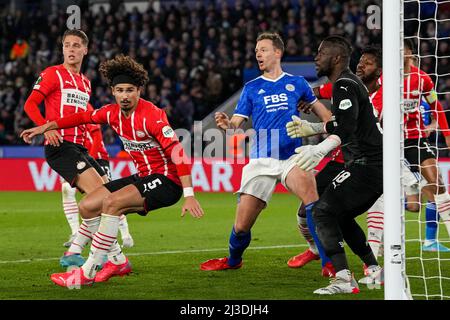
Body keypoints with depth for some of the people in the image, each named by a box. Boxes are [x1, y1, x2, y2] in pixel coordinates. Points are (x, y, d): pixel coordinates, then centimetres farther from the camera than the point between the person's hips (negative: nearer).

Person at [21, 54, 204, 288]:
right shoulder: (113, 113, 1)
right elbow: (85, 117, 21)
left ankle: (87, 273, -23)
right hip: (143, 177, 8)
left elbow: (177, 153, -26)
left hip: (166, 180, -8)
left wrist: (189, 195, -32)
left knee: (112, 203, -27)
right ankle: (118, 261, 16)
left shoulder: (151, 115, -22)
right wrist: (46, 127, 21)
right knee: (87, 207, 4)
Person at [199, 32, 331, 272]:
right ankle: (233, 260, 30)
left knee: (311, 198, -31)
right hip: (261, 161, 1)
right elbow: (237, 122, 2)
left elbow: (320, 109, 23)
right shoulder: (251, 88, 10)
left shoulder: (296, 83, 10)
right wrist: (227, 124, -21)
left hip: (292, 157, -1)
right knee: (241, 226, -2)